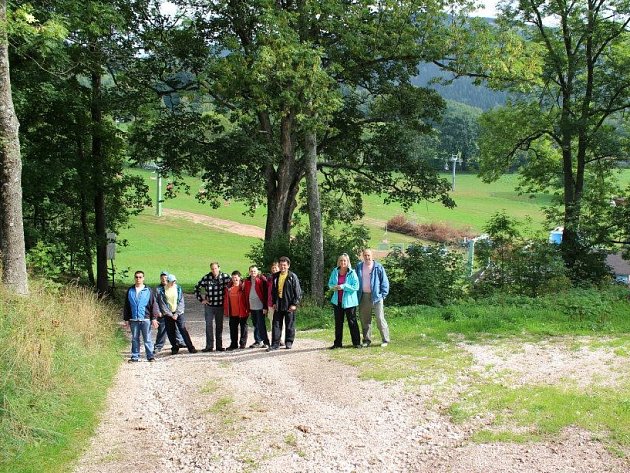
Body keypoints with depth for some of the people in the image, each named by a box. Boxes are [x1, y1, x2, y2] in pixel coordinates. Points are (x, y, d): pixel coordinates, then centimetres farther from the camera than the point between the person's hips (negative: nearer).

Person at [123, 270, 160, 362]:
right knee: (135, 339, 8)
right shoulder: (130, 291, 8)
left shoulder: (148, 290, 2)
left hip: (145, 319, -2)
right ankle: (135, 356, 14)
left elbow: (153, 305, 2)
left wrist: (154, 318, -3)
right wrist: (126, 319, 9)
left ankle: (150, 356, 6)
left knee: (147, 339, 0)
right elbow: (126, 306, 12)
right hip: (133, 319, 2)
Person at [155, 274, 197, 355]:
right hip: (168, 314, 0)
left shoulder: (178, 289, 3)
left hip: (178, 313, 0)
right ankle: (175, 348, 15)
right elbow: (162, 304, -4)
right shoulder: (161, 290, -2)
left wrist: (177, 313, -8)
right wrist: (171, 315, -8)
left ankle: (191, 348, -7)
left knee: (183, 329, -8)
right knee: (170, 332, 2)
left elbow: (181, 302, 2)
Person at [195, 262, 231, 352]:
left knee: (219, 326, 8)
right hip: (209, 306, 0)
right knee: (208, 325, 0)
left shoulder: (225, 277, -6)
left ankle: (219, 345, 17)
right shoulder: (206, 278, -5)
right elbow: (197, 288, 5)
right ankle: (209, 346, 6)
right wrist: (201, 300, 0)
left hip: (220, 305, 0)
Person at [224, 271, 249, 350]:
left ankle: (243, 343, 15)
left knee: (243, 326, 6)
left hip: (242, 311, -5)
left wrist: (248, 309, -10)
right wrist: (226, 310, 5)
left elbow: (247, 298, -6)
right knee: (233, 327, 9)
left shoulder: (243, 286, -6)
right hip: (232, 312, 5)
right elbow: (226, 298, 9)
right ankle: (233, 344, 17)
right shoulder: (229, 287, 6)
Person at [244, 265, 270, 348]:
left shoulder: (262, 279, -4)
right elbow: (246, 295, 14)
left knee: (261, 325, -7)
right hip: (252, 307, 6)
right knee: (256, 326, 11)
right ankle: (258, 341, 18)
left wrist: (265, 307, -14)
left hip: (260, 307, -6)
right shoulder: (247, 281, 12)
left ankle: (266, 342, -2)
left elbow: (265, 293, -8)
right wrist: (248, 308, 10)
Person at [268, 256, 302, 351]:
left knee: (290, 325, 5)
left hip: (289, 305, -4)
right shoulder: (276, 276, 9)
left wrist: (294, 304, -11)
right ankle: (275, 344, 7)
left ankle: (289, 342, 16)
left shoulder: (292, 276, -6)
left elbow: (298, 291, -6)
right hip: (278, 305, 4)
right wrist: (274, 302, 9)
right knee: (276, 324, 3)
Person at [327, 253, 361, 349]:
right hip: (337, 301, 5)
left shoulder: (352, 273, -9)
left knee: (352, 322, 0)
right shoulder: (335, 272, 5)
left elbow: (356, 287, -14)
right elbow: (330, 284, 13)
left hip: (349, 301, -5)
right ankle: (337, 343, 19)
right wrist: (334, 287, -10)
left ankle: (356, 342, 7)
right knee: (338, 322, 11)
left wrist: (343, 286, -20)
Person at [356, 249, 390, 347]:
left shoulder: (378, 267, -1)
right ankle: (367, 340, 16)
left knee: (380, 319, -6)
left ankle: (385, 340, 1)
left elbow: (384, 281, 1)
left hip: (376, 296, -4)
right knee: (365, 320, 8)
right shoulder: (359, 267, 10)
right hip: (363, 297, 4)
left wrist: (383, 294, -6)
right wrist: (357, 295, 8)